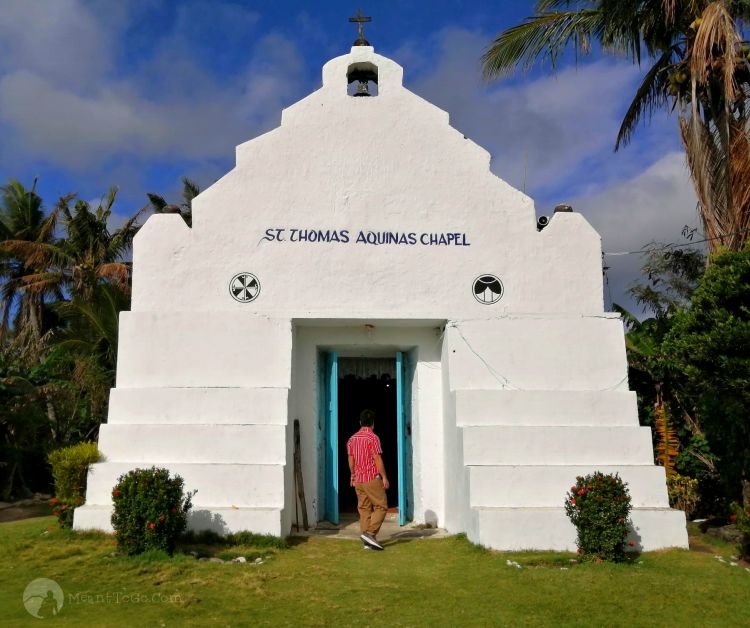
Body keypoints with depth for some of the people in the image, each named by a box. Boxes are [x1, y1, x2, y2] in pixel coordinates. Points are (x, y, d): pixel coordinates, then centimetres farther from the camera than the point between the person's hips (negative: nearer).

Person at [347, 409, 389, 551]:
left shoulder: (352, 439, 8)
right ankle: (370, 533, -11)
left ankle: (367, 541, 9)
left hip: (358, 480, 7)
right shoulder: (373, 438, -12)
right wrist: (384, 477, -9)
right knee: (381, 507, 1)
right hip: (372, 479, -7)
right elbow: (377, 459, -14)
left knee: (364, 509, 10)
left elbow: (351, 460, 13)